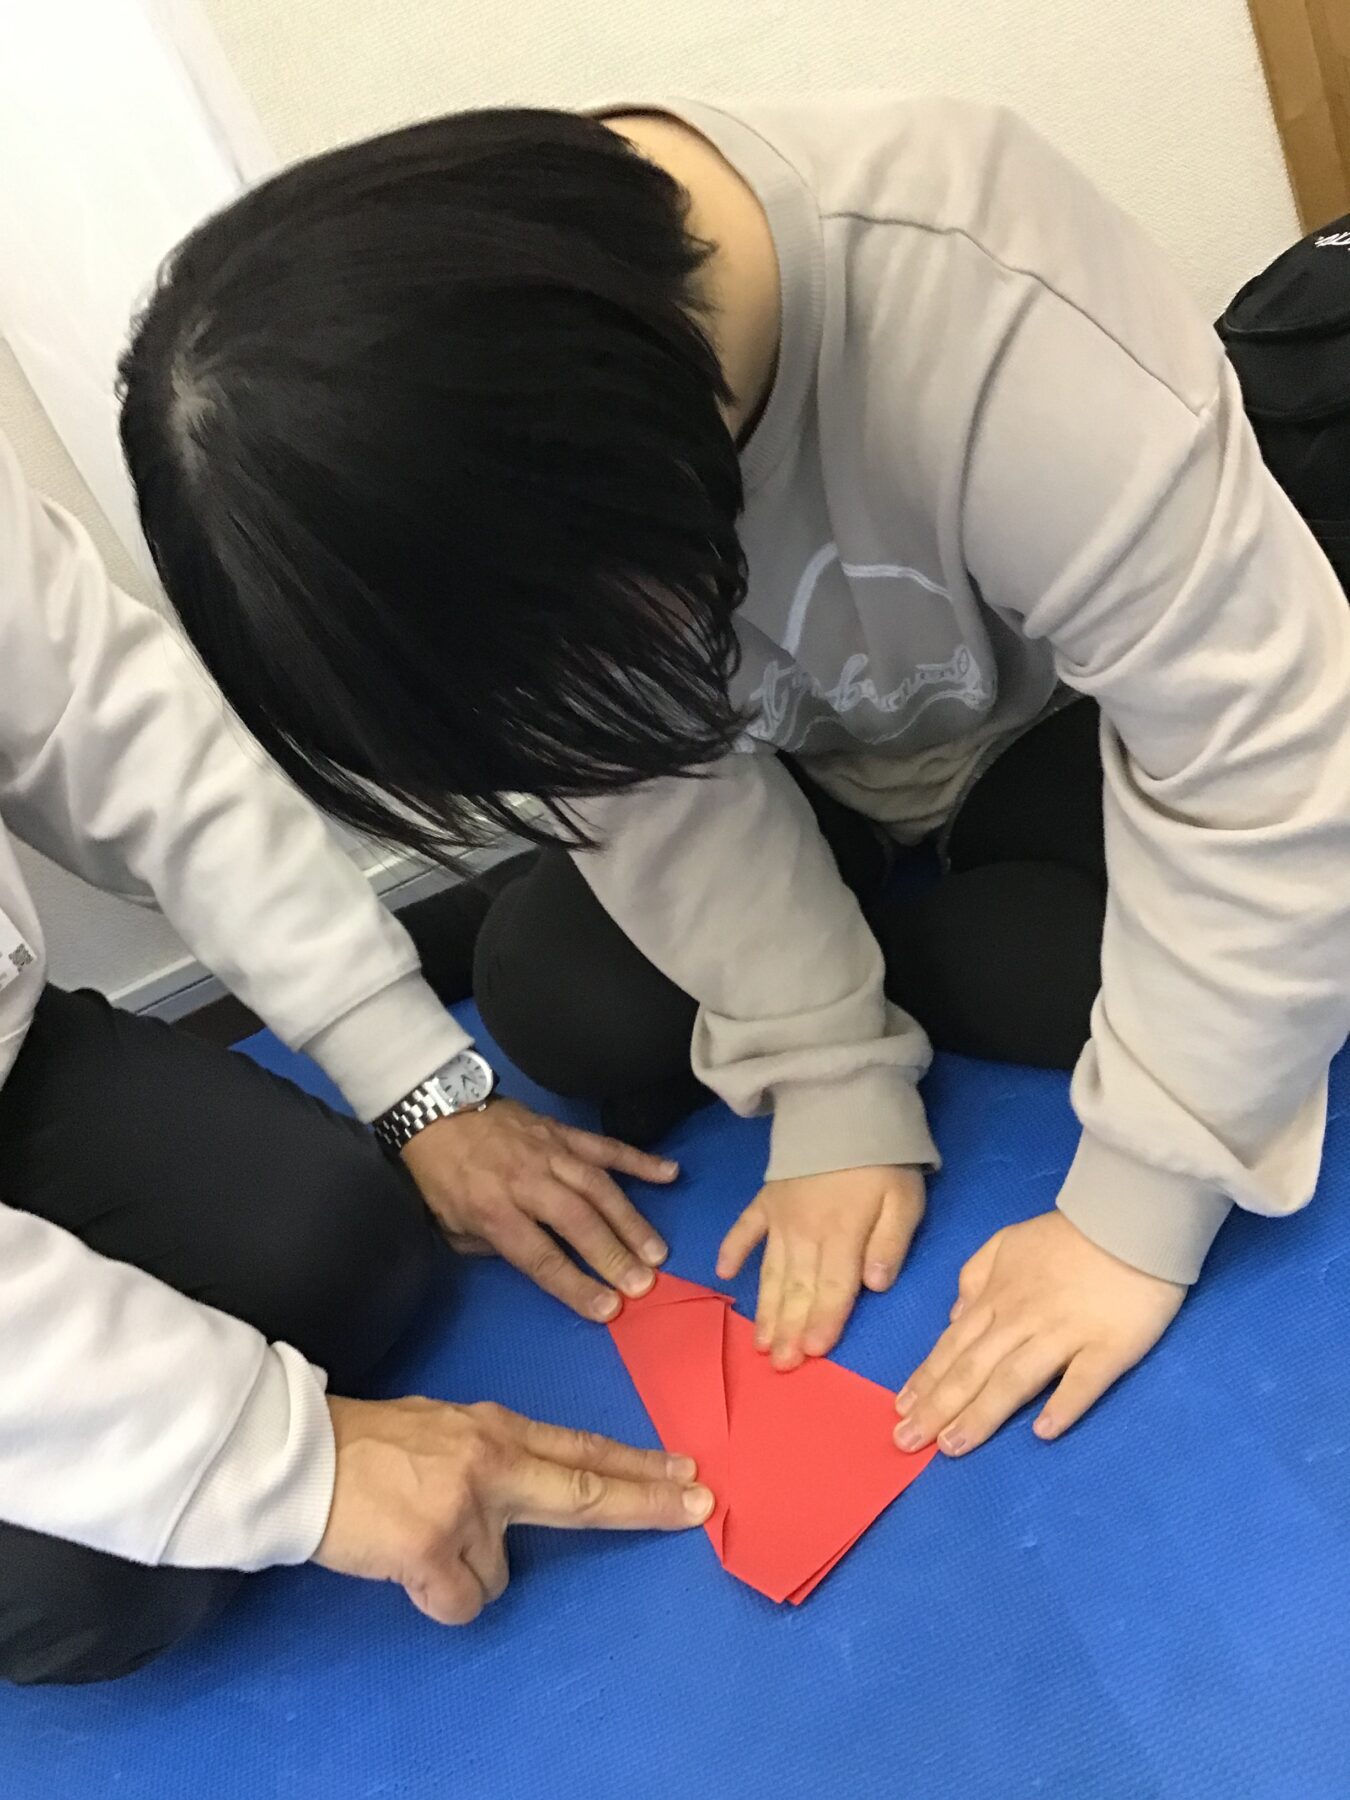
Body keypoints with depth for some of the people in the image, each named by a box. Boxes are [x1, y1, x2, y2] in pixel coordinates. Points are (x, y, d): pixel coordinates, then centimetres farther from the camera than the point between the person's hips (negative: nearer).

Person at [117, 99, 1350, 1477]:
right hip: (811, 774, 2)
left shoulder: (995, 326, -39)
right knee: (559, 1001, -18)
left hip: (1058, 723, -1)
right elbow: (658, 780, -19)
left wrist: (1137, 1217, -30)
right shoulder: (452, 456, -25)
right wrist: (833, 1095, -23)